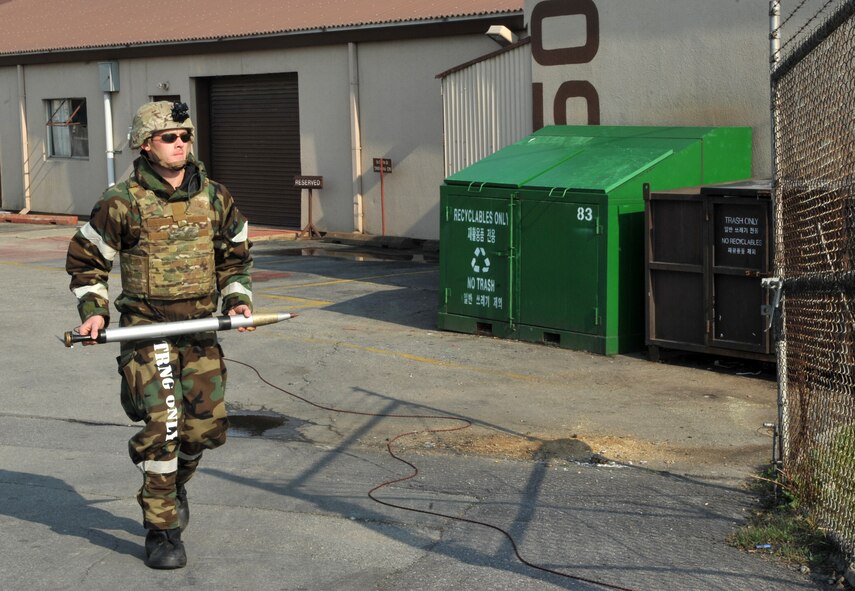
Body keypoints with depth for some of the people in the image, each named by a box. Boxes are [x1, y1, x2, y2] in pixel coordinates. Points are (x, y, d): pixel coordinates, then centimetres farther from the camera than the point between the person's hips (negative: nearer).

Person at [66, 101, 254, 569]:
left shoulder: (214, 198, 4)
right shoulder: (122, 202, -7)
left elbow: (235, 256, 18)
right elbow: (85, 260, 3)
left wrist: (236, 299, 4)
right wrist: (93, 311, -8)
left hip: (201, 329, 4)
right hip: (147, 329, -4)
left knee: (206, 425, 6)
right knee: (161, 425, -12)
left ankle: (173, 484, 38)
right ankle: (162, 531, 1)